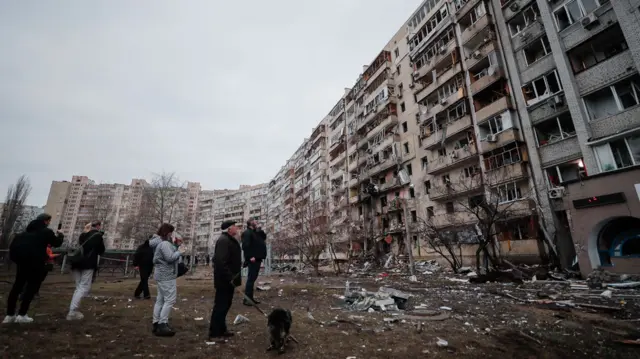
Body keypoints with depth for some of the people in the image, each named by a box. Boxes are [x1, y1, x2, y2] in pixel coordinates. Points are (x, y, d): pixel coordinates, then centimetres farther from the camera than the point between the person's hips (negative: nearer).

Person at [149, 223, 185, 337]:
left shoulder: (162, 242, 16)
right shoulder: (165, 243, -18)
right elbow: (170, 258, -25)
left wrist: (176, 245, 6)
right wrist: (180, 251, -13)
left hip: (162, 275, 11)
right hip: (167, 276, -11)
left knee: (160, 300, 14)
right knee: (170, 300, -8)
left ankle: (156, 324, 21)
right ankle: (162, 325, -6)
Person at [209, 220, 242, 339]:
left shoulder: (230, 240, 14)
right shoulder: (223, 240, -20)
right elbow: (221, 262, -28)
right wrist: (230, 278, -26)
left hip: (228, 279, 11)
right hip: (224, 280, -11)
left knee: (225, 304, 18)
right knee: (221, 305, 0)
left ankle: (221, 329, 30)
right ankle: (214, 332, 12)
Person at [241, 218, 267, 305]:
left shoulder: (256, 232, 18)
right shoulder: (247, 232, -11)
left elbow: (264, 237, 19)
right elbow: (245, 246, -20)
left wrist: (259, 229, 7)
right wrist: (250, 257, -24)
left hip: (257, 259, 9)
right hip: (253, 260, -9)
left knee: (253, 279, 13)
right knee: (251, 279, -6)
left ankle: (250, 298, 21)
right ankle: (246, 299, 0)